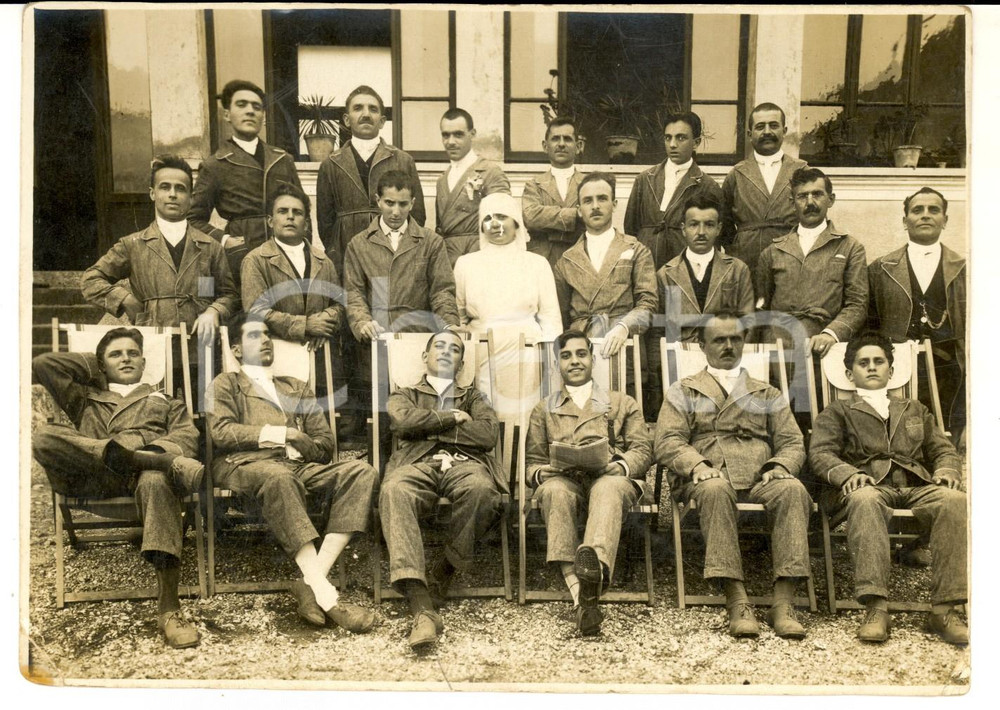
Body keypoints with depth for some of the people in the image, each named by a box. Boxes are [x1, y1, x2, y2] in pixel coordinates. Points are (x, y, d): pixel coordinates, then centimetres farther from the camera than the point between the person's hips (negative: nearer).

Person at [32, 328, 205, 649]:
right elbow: (42, 364, 26)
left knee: (156, 481, -40)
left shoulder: (165, 402, 35)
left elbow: (187, 436, 13)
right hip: (93, 478, 2)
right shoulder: (84, 398, 38)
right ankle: (170, 464, -37)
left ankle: (168, 608, -46)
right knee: (44, 435, -27)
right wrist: (95, 366, 36)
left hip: (147, 472, -1)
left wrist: (156, 450, -10)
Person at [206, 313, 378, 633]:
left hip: (300, 465, 4)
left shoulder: (298, 389, 32)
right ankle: (323, 590, -44)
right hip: (245, 465, -4)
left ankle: (312, 580, -35)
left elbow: (326, 445, 20)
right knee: (279, 476, -41)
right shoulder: (226, 384, 23)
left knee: (362, 472, -25)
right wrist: (278, 433, -5)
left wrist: (295, 441, -2)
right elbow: (221, 432, 1)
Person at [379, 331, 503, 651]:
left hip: (464, 463, 1)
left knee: (481, 488, -40)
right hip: (418, 464, 0)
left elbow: (488, 434, 8)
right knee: (394, 490, -40)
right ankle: (421, 606, -50)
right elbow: (403, 420, 4)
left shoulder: (473, 397, 32)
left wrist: (430, 426, 7)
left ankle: (442, 575, -18)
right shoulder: (405, 395, 31)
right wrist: (451, 418, 9)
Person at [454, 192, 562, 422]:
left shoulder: (537, 263, 7)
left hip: (525, 359, 0)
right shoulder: (466, 263, 9)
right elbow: (456, 317, 13)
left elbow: (550, 317, 6)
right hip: (481, 358, 1)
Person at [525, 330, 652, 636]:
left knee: (609, 489, -39)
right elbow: (532, 463, 20)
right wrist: (545, 471, -6)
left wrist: (620, 466, -8)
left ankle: (596, 562, -69)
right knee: (554, 491, -38)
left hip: (611, 477, 0)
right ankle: (580, 596, -52)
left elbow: (642, 449, 15)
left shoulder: (622, 403, 29)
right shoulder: (543, 410, 30)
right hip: (564, 479, 1)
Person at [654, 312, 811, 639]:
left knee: (793, 489, -32)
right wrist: (698, 466, -16)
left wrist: (780, 468, -7)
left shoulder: (767, 394, 28)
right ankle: (737, 602, -39)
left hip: (759, 481, 2)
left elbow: (792, 443, 17)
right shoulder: (682, 391, 21)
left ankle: (783, 603, -35)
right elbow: (667, 443, 5)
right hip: (708, 478, -2)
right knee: (715, 489, -39)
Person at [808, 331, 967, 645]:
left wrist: (947, 471, -2)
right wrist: (847, 473, -15)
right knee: (865, 499, -41)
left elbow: (943, 449, 23)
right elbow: (820, 453, 7)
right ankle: (875, 607, -44)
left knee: (954, 499, -33)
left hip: (917, 488, 3)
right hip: (869, 487, -2)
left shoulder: (915, 410, 35)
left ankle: (944, 610, -33)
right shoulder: (837, 412, 24)